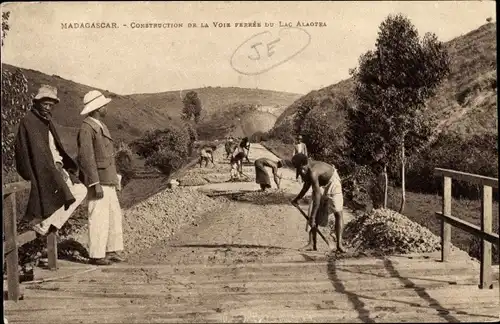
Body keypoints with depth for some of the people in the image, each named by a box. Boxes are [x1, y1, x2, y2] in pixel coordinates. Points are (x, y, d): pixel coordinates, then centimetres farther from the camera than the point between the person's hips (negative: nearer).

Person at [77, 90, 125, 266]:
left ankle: (111, 251, 19)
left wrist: (116, 178, 19)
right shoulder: (86, 128, -14)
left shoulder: (101, 126, 15)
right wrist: (96, 184, -22)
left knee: (114, 215, 11)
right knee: (99, 218, -5)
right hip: (97, 181, -9)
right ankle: (96, 255, 5)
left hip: (107, 180, 9)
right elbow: (86, 158, -20)